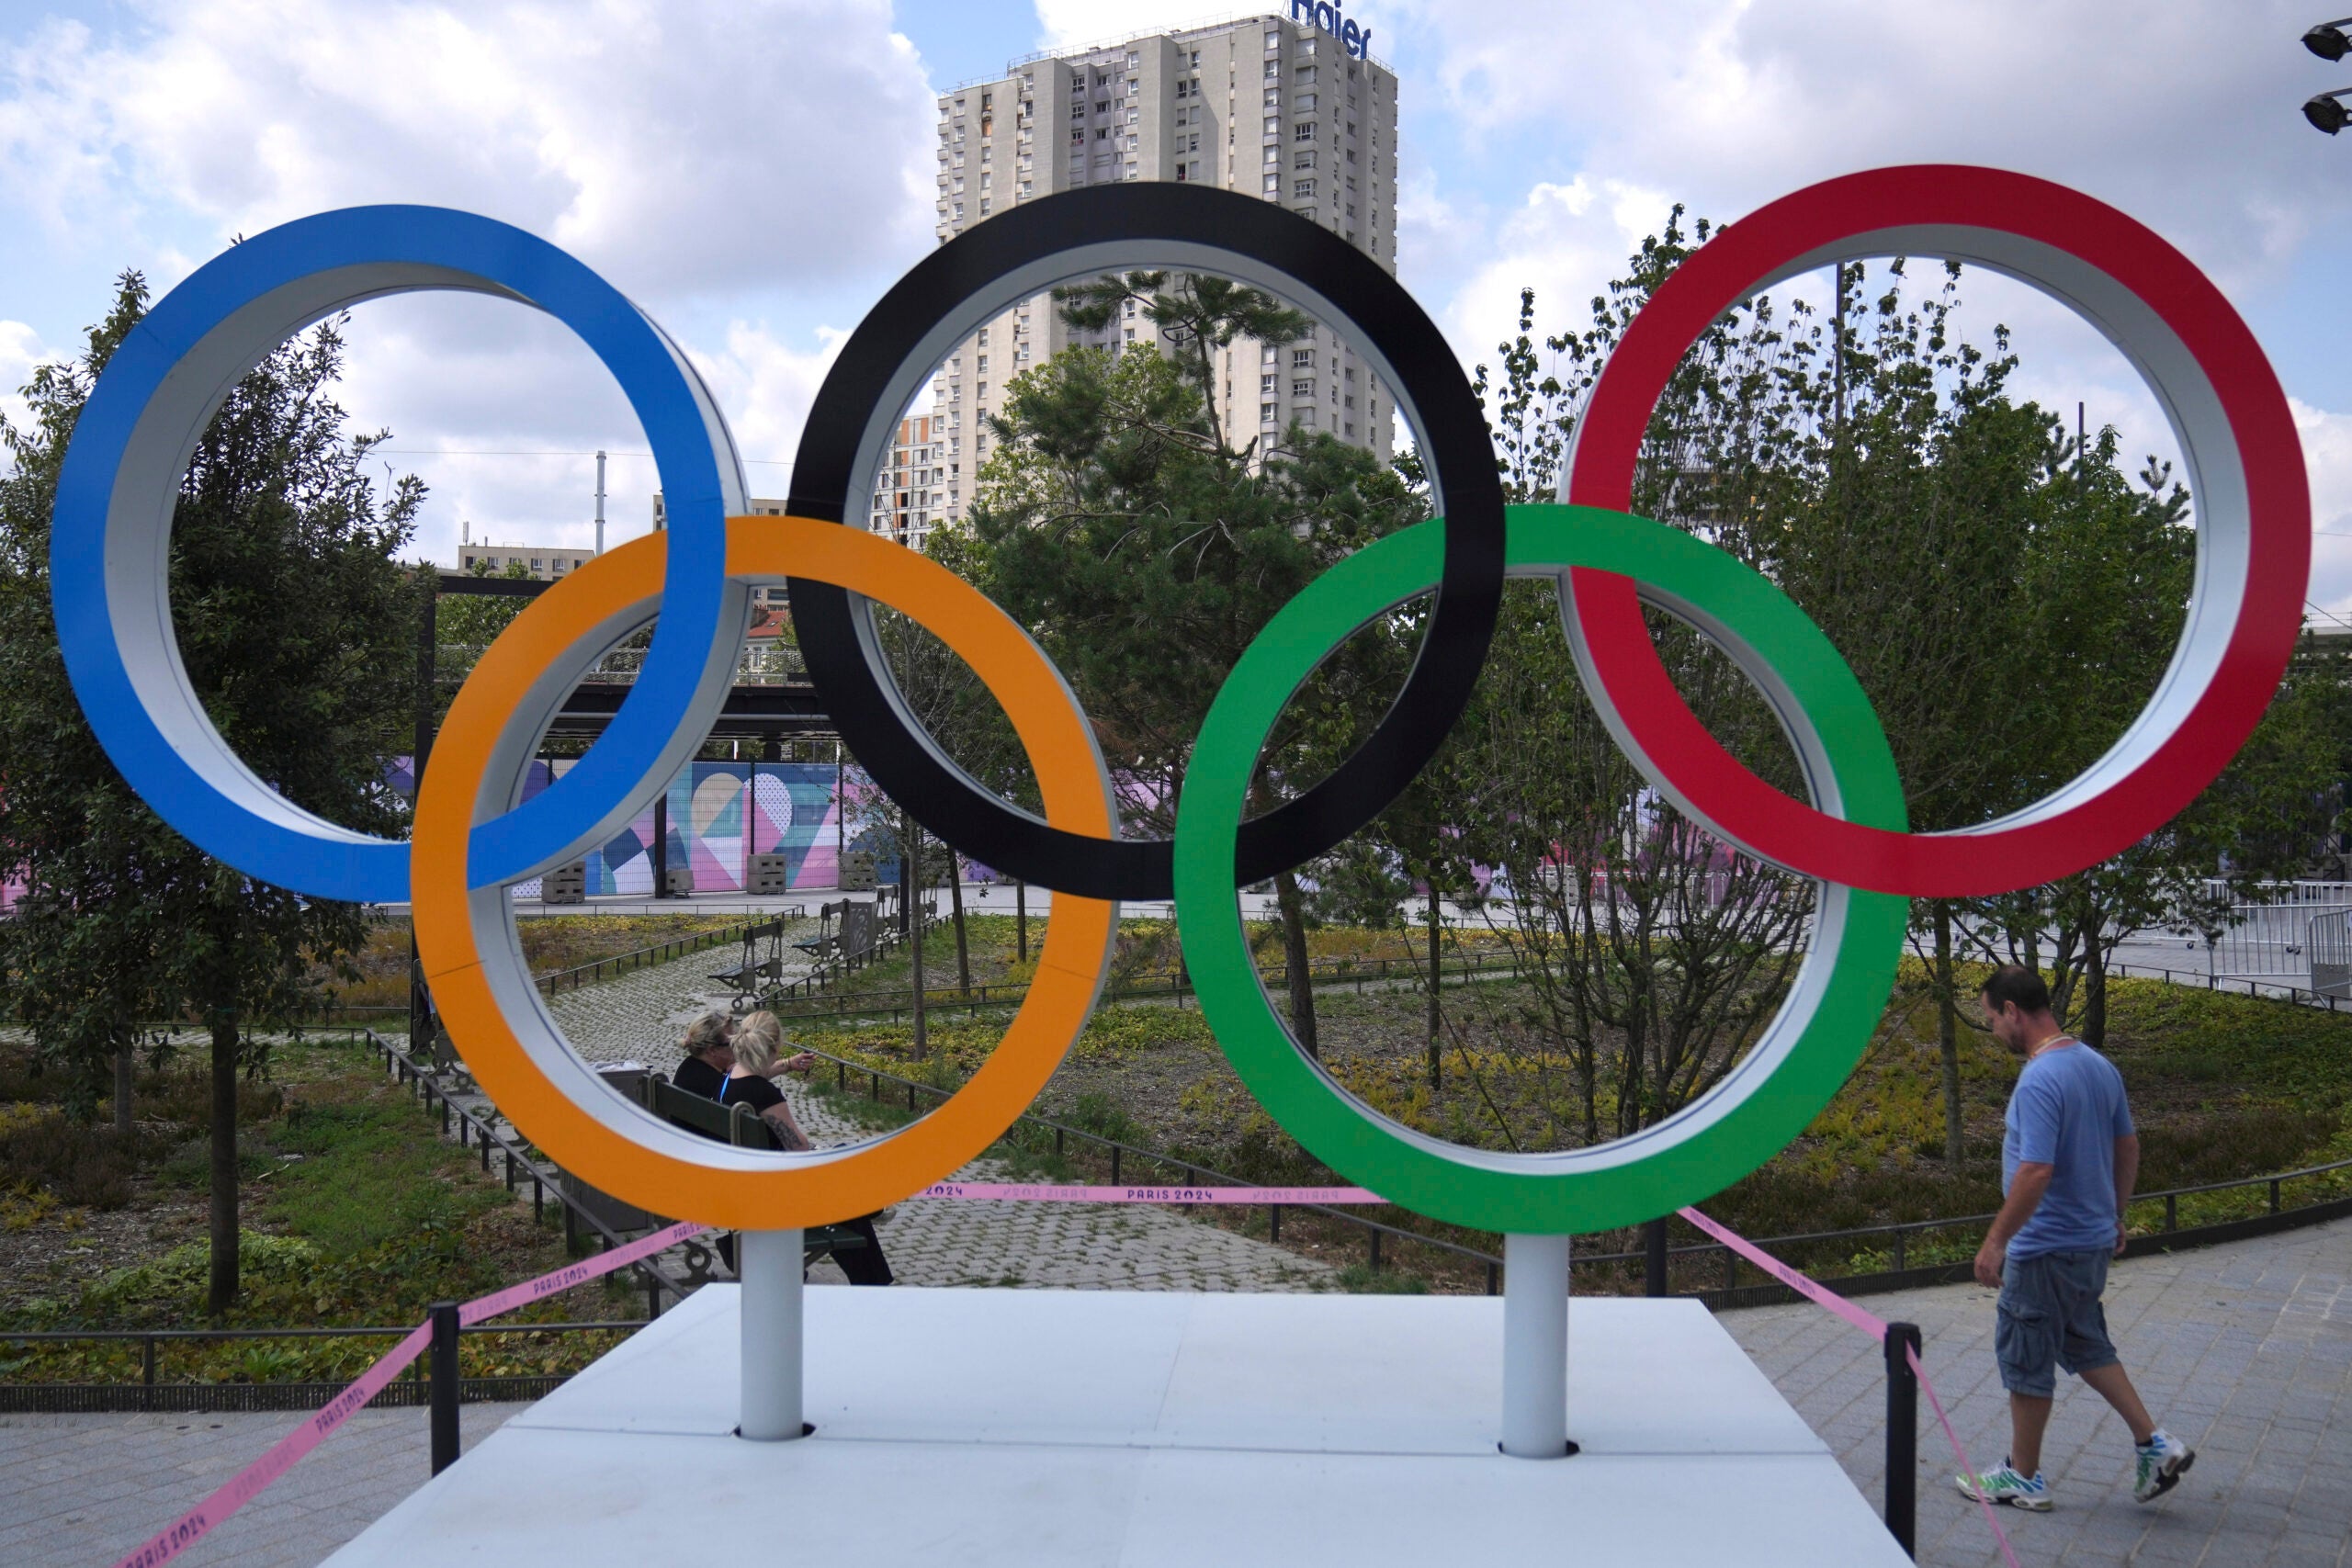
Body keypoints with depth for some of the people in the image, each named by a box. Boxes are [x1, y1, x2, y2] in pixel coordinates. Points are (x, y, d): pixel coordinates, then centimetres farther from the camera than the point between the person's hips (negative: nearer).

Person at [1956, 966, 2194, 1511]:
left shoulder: (2038, 1082, -25)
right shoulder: (2099, 1066, 4)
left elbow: (2036, 1171, -30)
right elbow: (2128, 1146, 13)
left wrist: (1995, 1242, -22)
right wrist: (2115, 1216, 24)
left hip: (2045, 1249, -9)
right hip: (2094, 1239, 9)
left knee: (2025, 1358, 6)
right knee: (2085, 1345, 24)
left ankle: (2023, 1477, 18)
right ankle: (2154, 1443, 19)